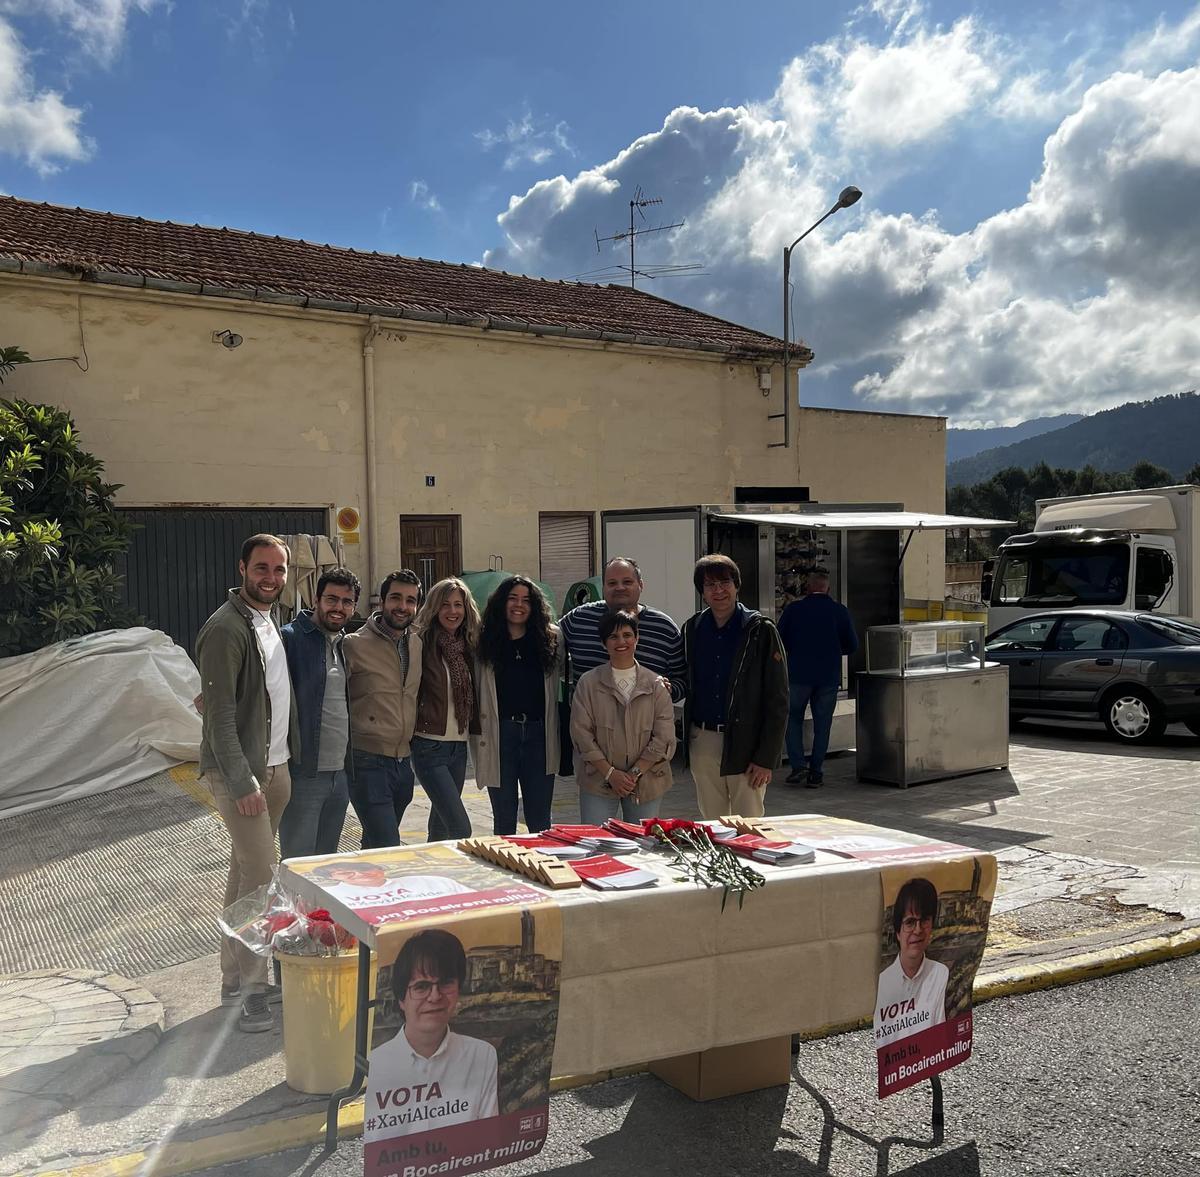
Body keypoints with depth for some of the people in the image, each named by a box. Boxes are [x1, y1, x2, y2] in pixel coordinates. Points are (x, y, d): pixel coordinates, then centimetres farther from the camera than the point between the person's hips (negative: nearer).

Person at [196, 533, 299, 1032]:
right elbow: (220, 714, -19)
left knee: (244, 872, 14)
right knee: (261, 873, -10)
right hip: (239, 771, -9)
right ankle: (252, 991, 0)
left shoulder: (269, 622, 13)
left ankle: (235, 978, 24)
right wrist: (243, 782, -21)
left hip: (273, 766, 9)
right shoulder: (225, 628, -16)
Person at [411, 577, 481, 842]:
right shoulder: (423, 644, -10)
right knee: (460, 828, -13)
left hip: (459, 747, 6)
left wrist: (475, 733, 11)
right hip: (430, 748, -6)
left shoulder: (468, 646, 9)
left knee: (441, 825, 16)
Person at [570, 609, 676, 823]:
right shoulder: (588, 683, 1)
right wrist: (610, 773, -11)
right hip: (598, 780, -1)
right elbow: (581, 734, -3)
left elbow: (664, 738, -1)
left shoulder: (656, 685, 3)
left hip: (646, 780, 1)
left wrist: (635, 773, -10)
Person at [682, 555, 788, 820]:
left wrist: (767, 758, -12)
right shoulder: (692, 629, 7)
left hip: (745, 742, -4)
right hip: (702, 741, 4)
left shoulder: (760, 631, -5)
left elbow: (777, 700, -7)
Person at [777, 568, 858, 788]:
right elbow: (852, 645, 1)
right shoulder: (840, 611, -1)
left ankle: (797, 767, 1)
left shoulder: (793, 609, -3)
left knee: (794, 719, 13)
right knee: (822, 724, 9)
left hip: (799, 674, -1)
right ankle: (815, 773, 9)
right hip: (829, 676, 1)